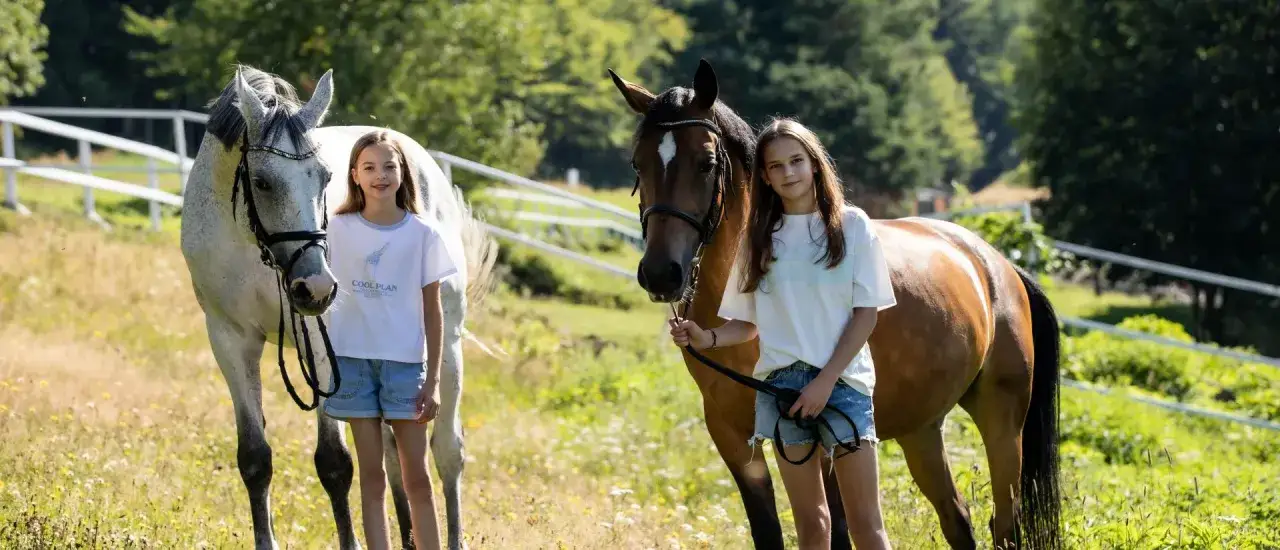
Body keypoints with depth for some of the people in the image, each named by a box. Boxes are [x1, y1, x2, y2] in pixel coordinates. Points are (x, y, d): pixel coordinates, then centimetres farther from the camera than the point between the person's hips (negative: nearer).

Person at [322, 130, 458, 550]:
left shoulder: (422, 234, -1)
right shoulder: (339, 229, 1)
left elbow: (432, 309, 2)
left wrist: (433, 380, -2)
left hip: (404, 359, -1)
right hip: (352, 358, 1)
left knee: (416, 478, 2)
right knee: (372, 478, 5)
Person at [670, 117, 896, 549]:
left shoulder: (851, 225, 1)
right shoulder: (760, 238, 8)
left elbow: (866, 313, -2)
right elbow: (749, 323, 11)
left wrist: (825, 382, -11)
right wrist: (707, 339, -10)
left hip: (842, 380, -3)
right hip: (781, 382, 3)